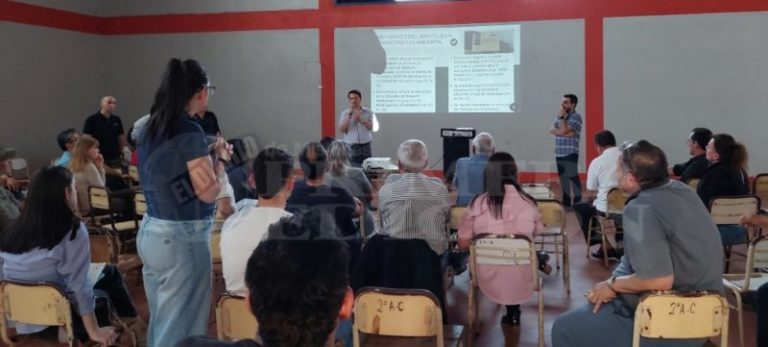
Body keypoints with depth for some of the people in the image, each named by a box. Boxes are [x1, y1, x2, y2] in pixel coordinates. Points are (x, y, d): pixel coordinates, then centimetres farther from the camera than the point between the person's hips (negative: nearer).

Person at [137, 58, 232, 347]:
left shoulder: (150, 127, 8)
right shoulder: (189, 130, -17)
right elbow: (208, 191, -17)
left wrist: (205, 154, 16)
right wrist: (221, 158, -2)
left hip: (151, 231, 9)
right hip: (181, 237, -9)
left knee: (161, 319, 18)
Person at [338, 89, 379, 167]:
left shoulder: (369, 113, 9)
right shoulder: (344, 113, 10)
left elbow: (375, 128, -3)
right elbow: (341, 129, -2)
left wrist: (362, 120, -11)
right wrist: (349, 116, -8)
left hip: (365, 146, 1)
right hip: (350, 147, -1)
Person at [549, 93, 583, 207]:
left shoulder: (576, 117, -9)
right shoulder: (560, 115, 15)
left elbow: (564, 130, -19)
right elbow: (552, 130, 3)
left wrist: (562, 117, -10)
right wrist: (563, 133, -14)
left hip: (570, 153, -8)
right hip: (559, 153, 8)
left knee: (573, 177, -9)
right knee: (563, 178, 12)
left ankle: (577, 202, -7)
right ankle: (566, 201, 20)